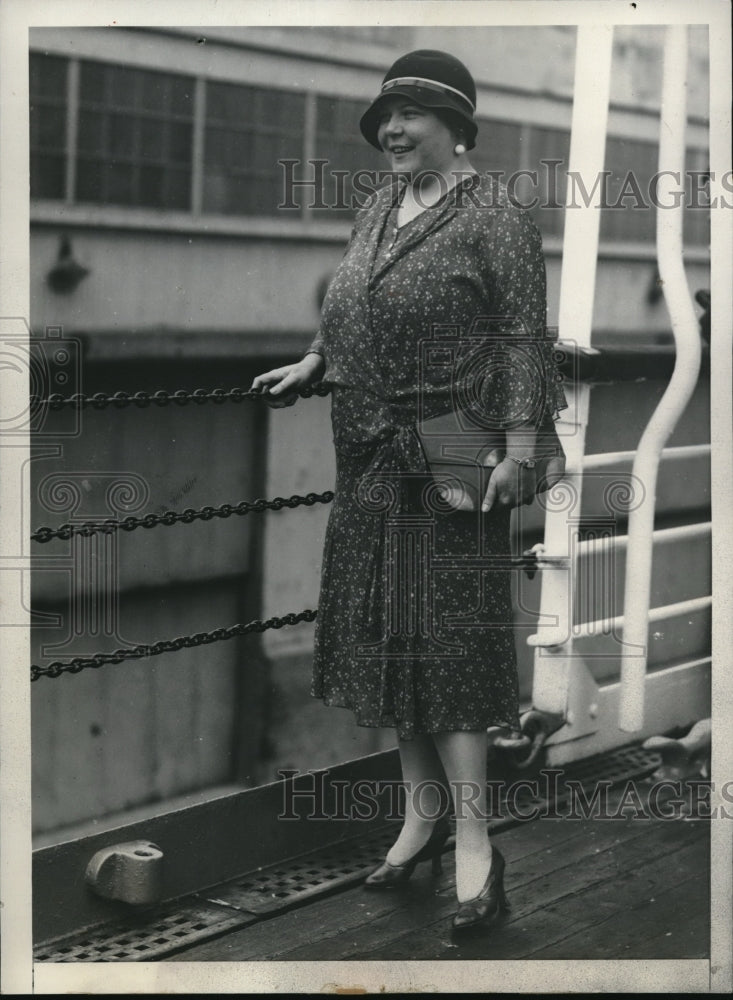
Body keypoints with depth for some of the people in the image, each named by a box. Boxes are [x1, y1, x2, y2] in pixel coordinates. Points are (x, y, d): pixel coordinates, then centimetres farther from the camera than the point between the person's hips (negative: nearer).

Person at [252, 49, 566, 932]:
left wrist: (518, 449, -20)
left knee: (448, 635, -7)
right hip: (373, 453, 8)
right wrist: (309, 365, 13)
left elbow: (526, 338, -14)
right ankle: (422, 811, 23)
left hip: (452, 454, -8)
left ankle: (475, 842, -1)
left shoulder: (490, 214, -10)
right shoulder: (378, 209, 13)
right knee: (387, 628, 11)